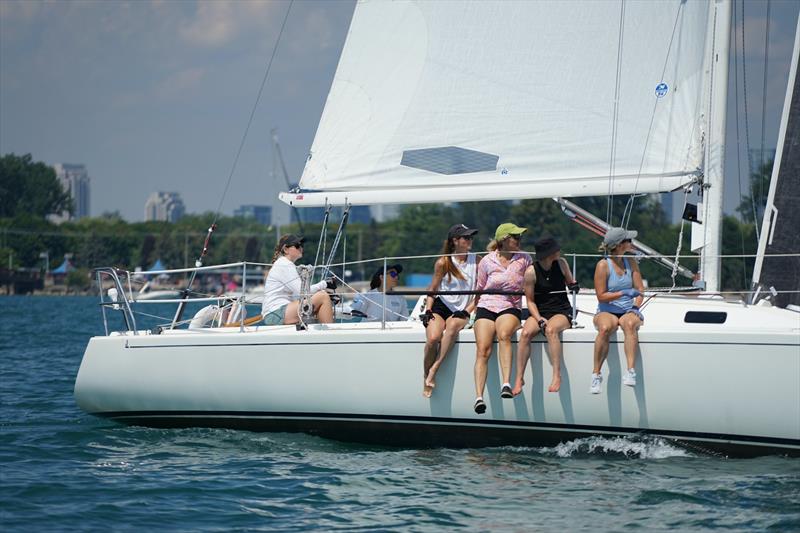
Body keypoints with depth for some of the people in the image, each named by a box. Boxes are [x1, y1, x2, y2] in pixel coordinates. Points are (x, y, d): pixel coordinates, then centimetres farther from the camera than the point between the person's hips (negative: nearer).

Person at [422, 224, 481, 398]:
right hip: (440, 307, 0)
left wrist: (467, 311, -8)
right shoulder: (443, 263, 2)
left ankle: (434, 368, -33)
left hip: (461, 312, 1)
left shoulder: (477, 261, 5)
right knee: (433, 338, -30)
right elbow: (432, 290, 10)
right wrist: (428, 311, -5)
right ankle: (426, 377, -13)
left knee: (453, 325, -37)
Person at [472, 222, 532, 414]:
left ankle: (506, 384, -44)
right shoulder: (487, 261, 7)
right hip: (486, 307, 0)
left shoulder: (524, 259, 9)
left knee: (503, 335, -35)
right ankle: (479, 397, -30)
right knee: (483, 349, -22)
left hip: (510, 308, 0)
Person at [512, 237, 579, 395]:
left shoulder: (561, 263, 2)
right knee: (525, 333, -31)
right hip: (540, 312, 0)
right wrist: (539, 320, -16)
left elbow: (570, 282, 20)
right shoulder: (531, 272, -7)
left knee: (551, 330, -35)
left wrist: (574, 286, -5)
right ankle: (519, 378, -26)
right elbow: (530, 301, -2)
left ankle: (557, 375, -35)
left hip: (562, 312, 0)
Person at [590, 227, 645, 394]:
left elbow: (640, 290, 9)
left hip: (628, 311, 2)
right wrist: (624, 293, -17)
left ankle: (630, 371, -45)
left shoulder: (631, 263, 10)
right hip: (607, 312, -2)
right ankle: (596, 374, -26)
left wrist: (636, 305, -11)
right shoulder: (603, 265, -4)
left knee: (630, 323, -36)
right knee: (605, 328, -37)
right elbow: (601, 296, -7)